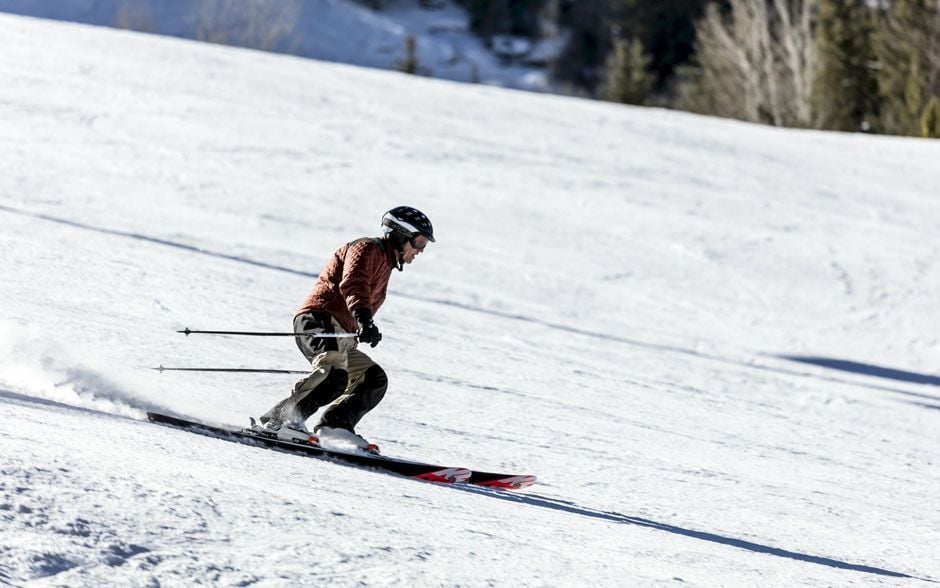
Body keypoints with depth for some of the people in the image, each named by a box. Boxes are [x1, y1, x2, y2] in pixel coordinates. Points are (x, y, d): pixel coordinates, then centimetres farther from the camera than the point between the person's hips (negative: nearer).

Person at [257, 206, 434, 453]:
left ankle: (335, 424, -2)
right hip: (318, 320, -10)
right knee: (335, 376, -33)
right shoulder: (367, 249, -2)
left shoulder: (384, 263, 30)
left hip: (340, 333, 10)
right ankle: (279, 419, -35)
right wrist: (364, 320, -41)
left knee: (374, 379, 7)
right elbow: (352, 284, -23)